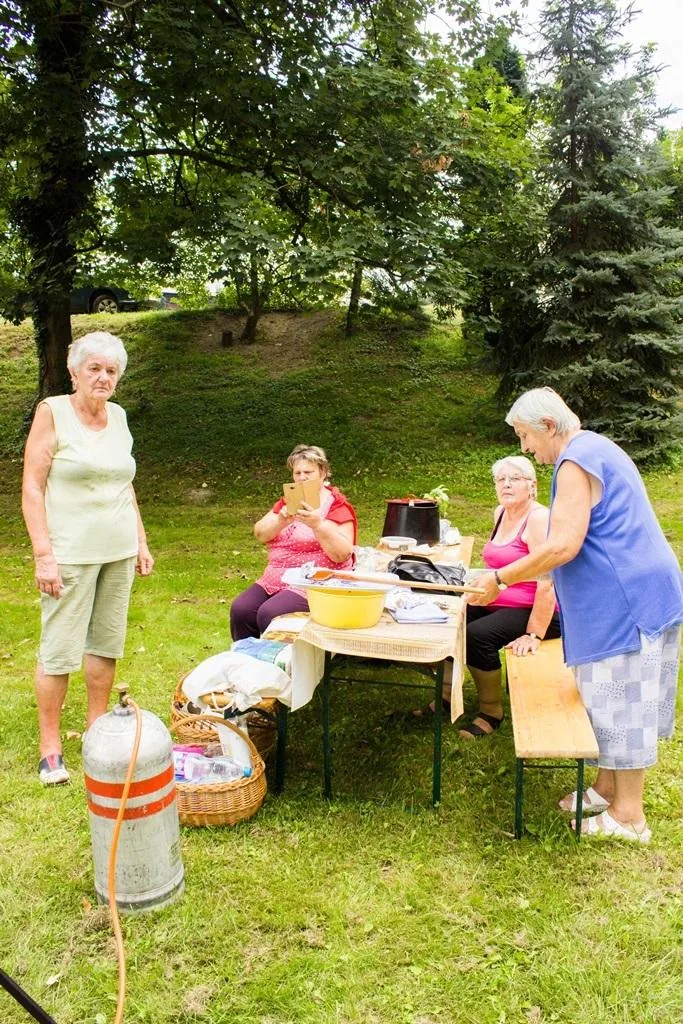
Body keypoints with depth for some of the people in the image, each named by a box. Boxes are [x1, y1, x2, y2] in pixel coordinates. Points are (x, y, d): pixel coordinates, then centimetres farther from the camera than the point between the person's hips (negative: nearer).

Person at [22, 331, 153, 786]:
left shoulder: (118, 416, 10)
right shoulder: (52, 412, -6)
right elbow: (32, 488, -9)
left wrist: (141, 542, 15)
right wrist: (43, 554, -15)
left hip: (118, 552, 6)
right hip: (70, 554, -5)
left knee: (107, 643, 12)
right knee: (59, 650, -1)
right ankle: (50, 747, 12)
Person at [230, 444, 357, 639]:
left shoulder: (337, 506, -3)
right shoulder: (288, 502, 15)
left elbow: (342, 554, -15)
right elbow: (260, 534, 2)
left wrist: (318, 525, -28)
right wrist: (281, 520, -17)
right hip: (275, 579, 6)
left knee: (269, 614, -27)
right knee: (240, 609, -17)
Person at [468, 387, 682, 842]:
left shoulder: (576, 461, -16)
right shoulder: (598, 449, 17)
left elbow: (562, 546, -24)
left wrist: (500, 578, -15)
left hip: (624, 601, -10)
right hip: (636, 594, 10)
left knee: (620, 701, -1)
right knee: (618, 699, 17)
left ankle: (629, 815, 11)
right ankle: (607, 788, 30)